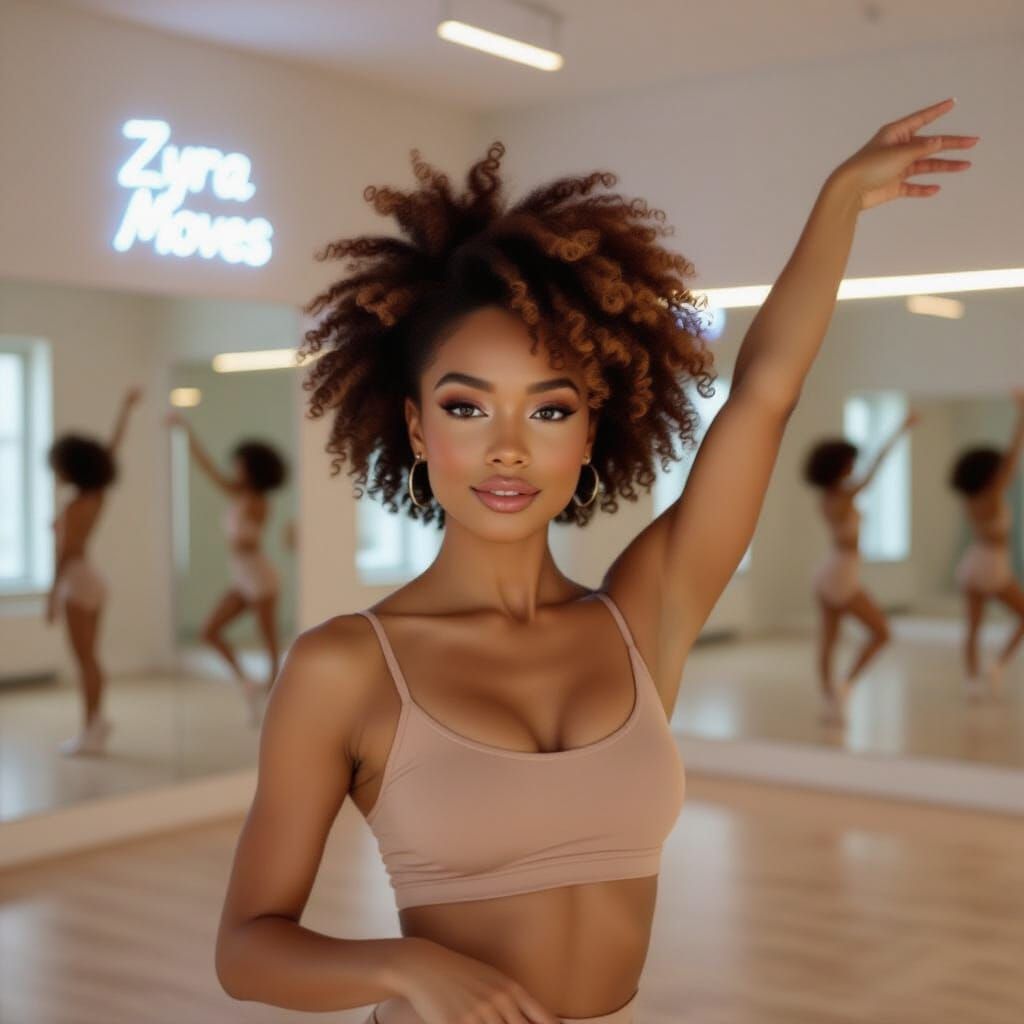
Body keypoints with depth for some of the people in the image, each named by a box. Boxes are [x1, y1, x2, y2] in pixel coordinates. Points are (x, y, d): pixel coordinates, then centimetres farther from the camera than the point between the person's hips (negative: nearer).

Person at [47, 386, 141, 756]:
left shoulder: (74, 507, -18)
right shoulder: (97, 496, 3)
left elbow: (65, 553, -20)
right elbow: (113, 445, 9)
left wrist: (53, 593, -18)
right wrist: (126, 409, 14)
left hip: (78, 579, -9)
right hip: (92, 577, 9)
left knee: (84, 659, -4)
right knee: (91, 658, 14)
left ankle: (89, 731, -1)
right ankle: (96, 722, 19)